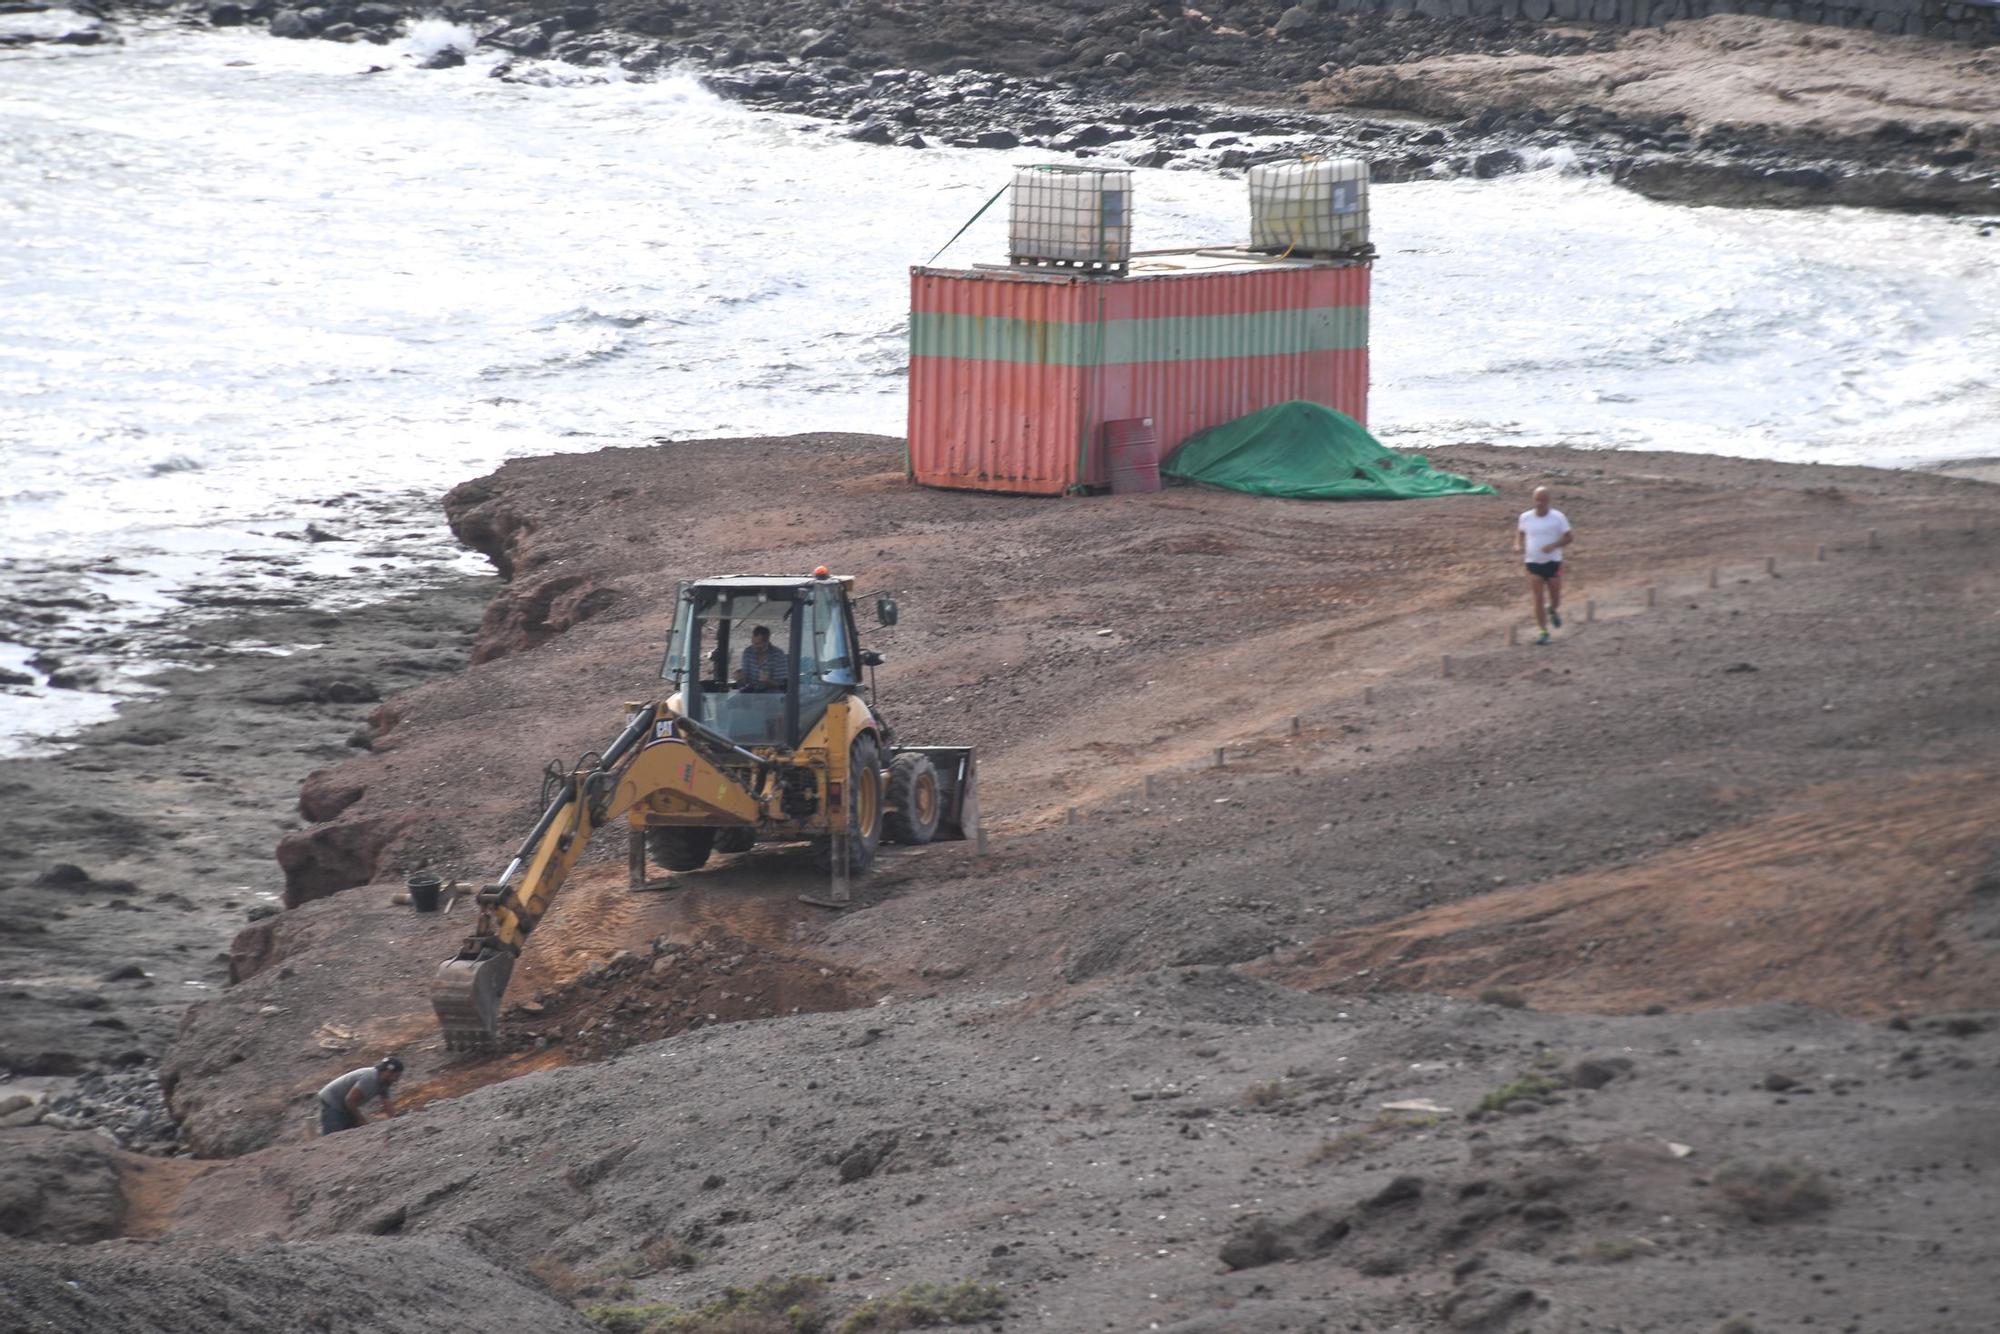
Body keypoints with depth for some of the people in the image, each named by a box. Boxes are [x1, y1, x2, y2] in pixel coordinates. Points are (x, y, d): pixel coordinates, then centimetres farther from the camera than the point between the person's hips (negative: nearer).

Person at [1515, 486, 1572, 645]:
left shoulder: (1557, 517, -7)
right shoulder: (1526, 517, 0)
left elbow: (1568, 537, -3)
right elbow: (1520, 532, 18)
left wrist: (1553, 546, -19)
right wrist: (1518, 545, -3)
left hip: (1553, 562, -1)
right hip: (1533, 562, 1)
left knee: (1555, 597, 8)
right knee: (1538, 598, -5)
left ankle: (1553, 611, 44)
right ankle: (1543, 631, 2)